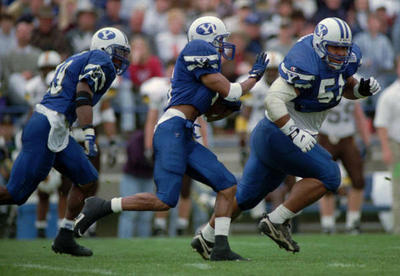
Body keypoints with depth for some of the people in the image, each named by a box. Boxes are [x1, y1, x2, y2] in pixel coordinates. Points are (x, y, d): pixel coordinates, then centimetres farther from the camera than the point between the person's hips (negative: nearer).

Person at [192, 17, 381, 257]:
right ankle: (277, 221, -10)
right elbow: (273, 100, -30)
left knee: (248, 195, 19)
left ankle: (207, 237, 31)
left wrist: (362, 88, -3)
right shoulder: (305, 64, -26)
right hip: (278, 135, -9)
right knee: (327, 176, -14)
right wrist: (296, 134, -37)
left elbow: (347, 89, 19)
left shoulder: (348, 57, 1)